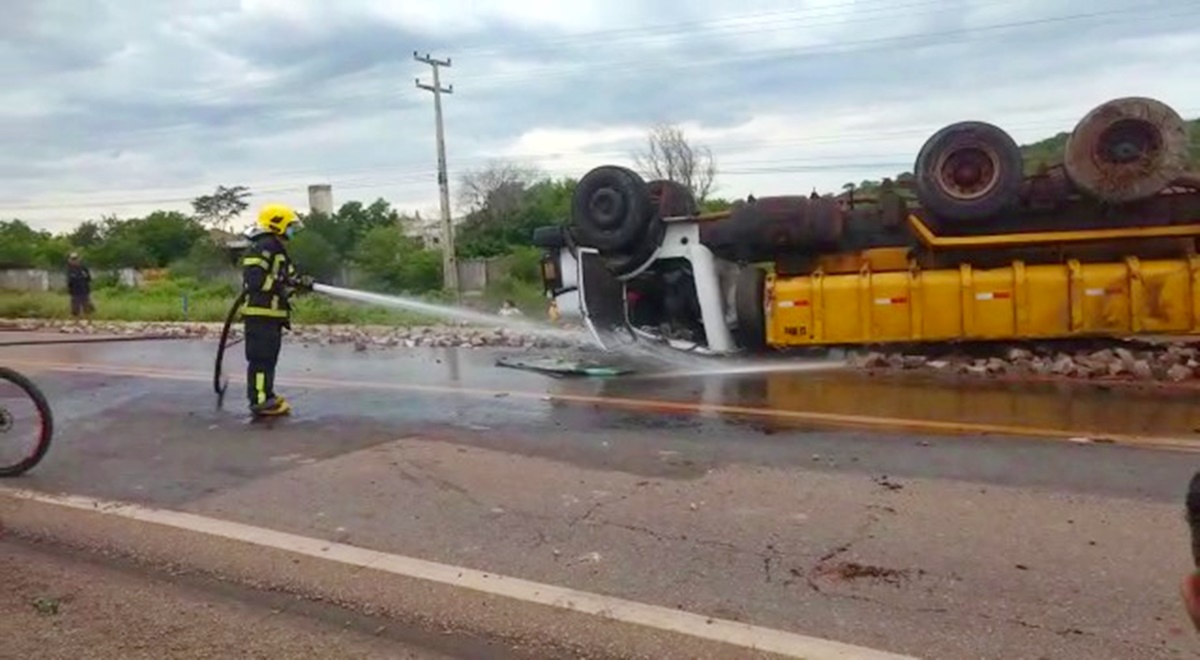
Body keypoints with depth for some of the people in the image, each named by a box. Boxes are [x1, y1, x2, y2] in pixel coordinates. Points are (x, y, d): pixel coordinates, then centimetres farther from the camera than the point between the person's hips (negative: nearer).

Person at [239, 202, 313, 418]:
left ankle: (266, 396, 24)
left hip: (271, 313, 11)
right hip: (260, 313, -11)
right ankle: (260, 401, -5)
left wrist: (300, 282, 8)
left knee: (269, 358, 16)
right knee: (261, 359, -8)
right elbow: (254, 280, -22)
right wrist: (283, 283, -21)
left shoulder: (277, 249, 21)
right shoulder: (263, 248, -14)